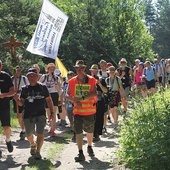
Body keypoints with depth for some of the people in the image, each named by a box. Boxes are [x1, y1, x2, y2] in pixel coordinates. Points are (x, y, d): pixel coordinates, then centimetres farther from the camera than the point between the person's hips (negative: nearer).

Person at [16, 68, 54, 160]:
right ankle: (33, 145, 45)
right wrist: (18, 99, -15)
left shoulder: (42, 87, 0)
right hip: (28, 115, 3)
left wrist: (52, 112, 0)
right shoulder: (25, 89, 5)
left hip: (40, 114, -2)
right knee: (29, 134, 14)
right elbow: (21, 103, 7)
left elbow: (49, 100, 4)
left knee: (40, 133, -14)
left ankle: (38, 151, -2)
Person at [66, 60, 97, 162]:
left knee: (90, 131, 16)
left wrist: (81, 98, -25)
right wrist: (75, 101, -17)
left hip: (90, 110, -1)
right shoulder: (72, 81, 2)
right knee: (78, 131, -6)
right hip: (77, 110, 1)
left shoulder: (91, 80, -5)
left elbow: (94, 93, -16)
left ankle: (90, 147, 40)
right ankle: (80, 153, -2)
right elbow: (67, 95, 3)